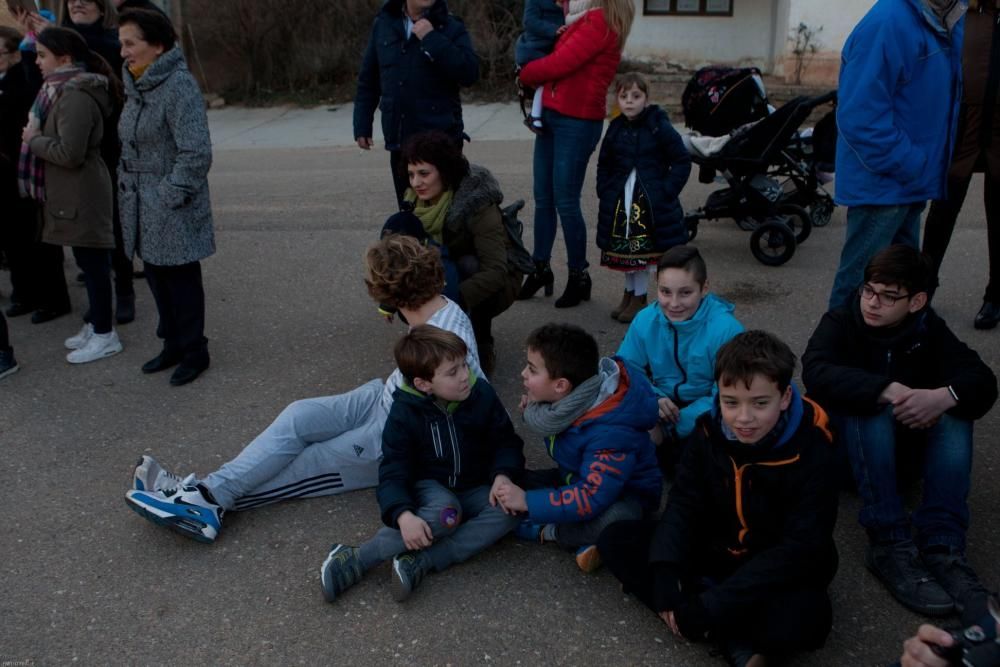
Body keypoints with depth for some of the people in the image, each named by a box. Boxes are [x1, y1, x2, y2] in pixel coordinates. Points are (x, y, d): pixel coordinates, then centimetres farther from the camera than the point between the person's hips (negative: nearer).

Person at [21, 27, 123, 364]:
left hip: (82, 195, -10)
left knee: (93, 262, -1)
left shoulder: (75, 98, -20)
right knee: (89, 262, 16)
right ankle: (97, 325, 27)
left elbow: (69, 153, -25)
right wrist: (36, 135, 4)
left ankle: (105, 335, 8)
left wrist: (33, 140, -12)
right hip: (74, 193, 10)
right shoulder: (66, 91, 13)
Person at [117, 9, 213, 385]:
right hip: (141, 206, 9)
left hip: (172, 210, -8)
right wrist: (128, 191, 11)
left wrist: (171, 196, -19)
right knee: (156, 276, 16)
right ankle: (173, 344, 30)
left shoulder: (179, 86, -17)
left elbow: (196, 153, -21)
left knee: (181, 278, 2)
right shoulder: (136, 86, 11)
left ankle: (194, 351, 16)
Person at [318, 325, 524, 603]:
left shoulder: (482, 395, -9)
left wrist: (502, 475, -20)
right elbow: (393, 472, -17)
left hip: (473, 489, 4)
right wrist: (403, 515, -36)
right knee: (446, 512, -37)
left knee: (508, 512, -28)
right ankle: (357, 558, -31)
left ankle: (420, 562, -32)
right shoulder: (405, 413, -16)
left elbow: (505, 441, 1)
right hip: (430, 488, -3)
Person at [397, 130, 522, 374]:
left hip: (495, 284, -5)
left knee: (468, 265, -36)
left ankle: (483, 350, -18)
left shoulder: (477, 205, -29)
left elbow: (496, 271, -38)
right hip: (448, 278, 5)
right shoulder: (416, 201, -10)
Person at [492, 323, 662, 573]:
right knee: (506, 481, -8)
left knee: (615, 520, -42)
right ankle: (580, 540, -16)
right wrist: (534, 410, -12)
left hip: (623, 492, -7)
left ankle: (547, 531, -14)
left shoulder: (611, 432, -36)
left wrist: (527, 502, -33)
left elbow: (592, 499, -38)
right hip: (578, 479, 7)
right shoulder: (568, 398, -15)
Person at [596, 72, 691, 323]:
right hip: (620, 199, 4)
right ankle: (630, 294, 27)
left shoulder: (659, 127, -7)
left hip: (652, 202, -4)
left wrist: (667, 191, -11)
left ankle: (638, 298, 12)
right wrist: (604, 191, 7)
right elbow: (604, 164, 18)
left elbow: (682, 161, -5)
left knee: (641, 250, -3)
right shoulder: (615, 129, 6)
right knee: (624, 249, 9)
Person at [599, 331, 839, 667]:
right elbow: (684, 503, -6)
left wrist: (714, 605, -32)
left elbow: (801, 548, -27)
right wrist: (664, 571, -26)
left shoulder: (811, 450, -23)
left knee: (800, 621, -40)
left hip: (782, 569, -5)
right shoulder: (710, 430, -10)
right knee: (617, 540, -12)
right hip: (716, 550, 6)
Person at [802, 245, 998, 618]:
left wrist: (945, 395, -42)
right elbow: (815, 371, -34)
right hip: (843, 439, -3)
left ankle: (942, 546, -34)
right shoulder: (840, 323, -13)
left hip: (902, 440, 3)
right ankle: (890, 544, -38)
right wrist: (888, 390, -47)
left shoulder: (928, 328, -4)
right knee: (872, 406, -35)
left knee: (955, 414, -25)